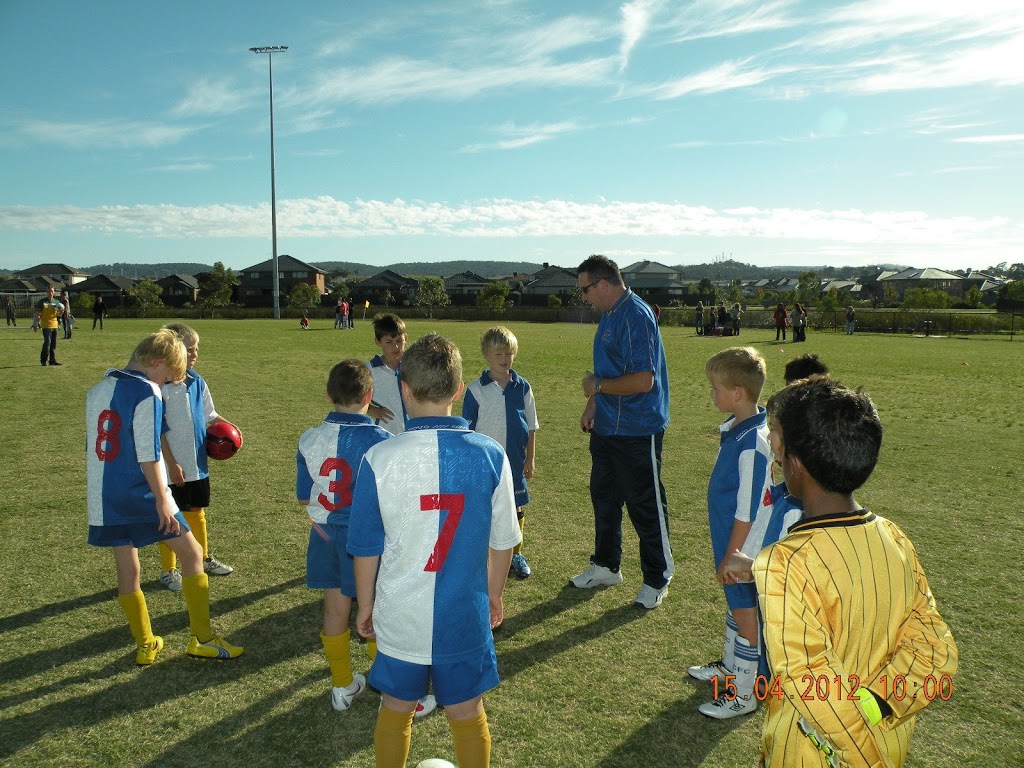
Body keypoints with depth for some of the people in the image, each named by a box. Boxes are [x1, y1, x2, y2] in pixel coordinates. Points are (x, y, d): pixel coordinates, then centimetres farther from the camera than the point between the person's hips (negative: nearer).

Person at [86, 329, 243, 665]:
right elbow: (148, 454, -18)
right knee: (192, 553, 4)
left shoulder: (97, 391, 11)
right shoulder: (147, 393, -14)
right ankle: (202, 639, 8)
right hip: (140, 496, -7)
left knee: (127, 570, 14)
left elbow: (91, 448, 18)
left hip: (104, 500, 8)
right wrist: (162, 500, -15)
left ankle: (145, 646, 25)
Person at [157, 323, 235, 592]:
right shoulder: (162, 387, -17)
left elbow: (210, 416, 14)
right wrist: (172, 464, -18)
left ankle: (204, 559, 36)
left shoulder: (197, 382, 3)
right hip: (174, 468, -6)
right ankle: (168, 570, 22)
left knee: (197, 512, 21)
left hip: (198, 464, 6)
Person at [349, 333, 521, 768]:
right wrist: (494, 594, 14)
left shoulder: (380, 459, -15)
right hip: (466, 617, 0)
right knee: (467, 714, 19)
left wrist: (365, 605, 11)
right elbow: (502, 541, -3)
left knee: (395, 709, 21)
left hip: (399, 617, 0)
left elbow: (366, 548, -6)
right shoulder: (489, 456, -13)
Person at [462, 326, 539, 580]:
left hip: (515, 460, 2)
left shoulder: (522, 387, 0)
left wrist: (530, 458, 4)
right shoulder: (476, 389, -5)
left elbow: (531, 426, 6)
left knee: (515, 507, 11)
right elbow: (467, 429, 0)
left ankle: (516, 554, 28)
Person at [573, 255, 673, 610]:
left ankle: (657, 580, 21)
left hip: (638, 432, -10)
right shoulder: (608, 315, 11)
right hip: (606, 427, 10)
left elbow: (643, 380, -27)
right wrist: (593, 405, 10)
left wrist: (598, 386, -15)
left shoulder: (636, 316, -20)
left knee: (645, 506, 4)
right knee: (603, 497, 19)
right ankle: (606, 566, 37)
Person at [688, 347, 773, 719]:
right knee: (735, 605, 25)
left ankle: (744, 693, 24)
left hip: (745, 549, -9)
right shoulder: (735, 427, 0)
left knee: (746, 614, 7)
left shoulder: (753, 444, -29)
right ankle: (729, 666, 45)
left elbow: (747, 513, -24)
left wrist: (731, 558, -16)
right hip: (730, 540, 9)